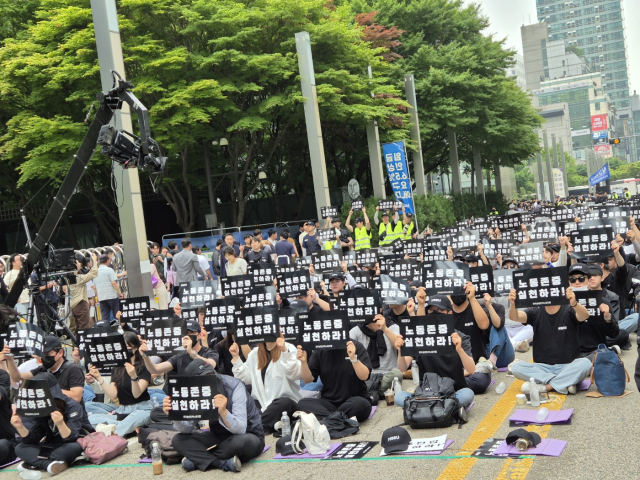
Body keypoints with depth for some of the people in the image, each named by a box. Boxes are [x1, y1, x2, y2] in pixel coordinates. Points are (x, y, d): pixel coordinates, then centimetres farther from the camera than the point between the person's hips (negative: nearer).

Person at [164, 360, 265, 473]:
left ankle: (198, 459, -16)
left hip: (248, 434, -5)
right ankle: (222, 463, -25)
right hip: (219, 437, 5)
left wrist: (223, 412, -52)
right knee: (178, 440, -13)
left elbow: (240, 429, -33)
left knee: (241, 442, -40)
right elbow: (187, 429, -12)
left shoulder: (234, 386, -24)